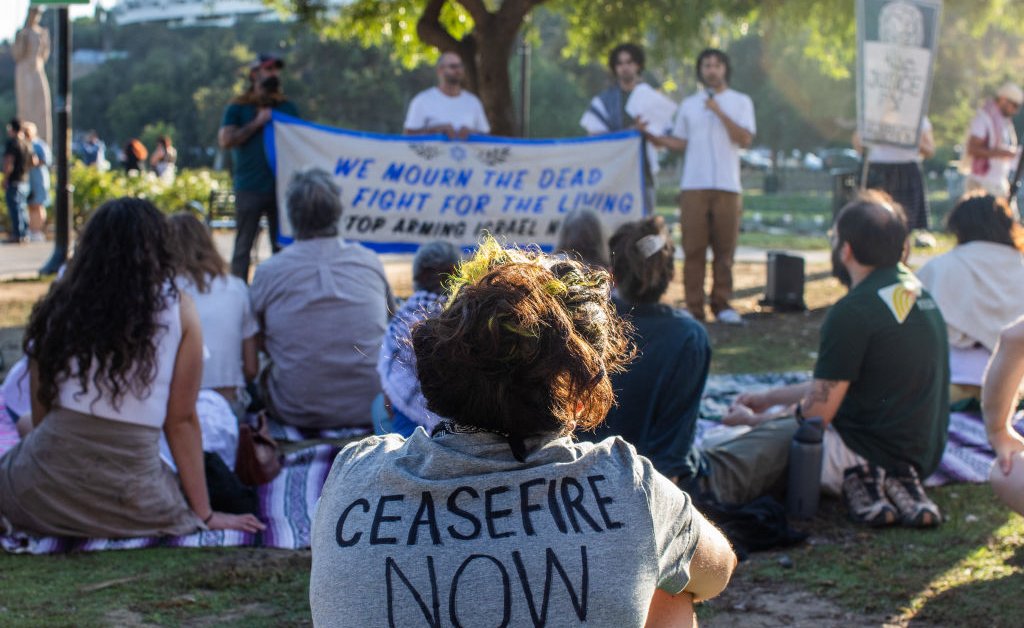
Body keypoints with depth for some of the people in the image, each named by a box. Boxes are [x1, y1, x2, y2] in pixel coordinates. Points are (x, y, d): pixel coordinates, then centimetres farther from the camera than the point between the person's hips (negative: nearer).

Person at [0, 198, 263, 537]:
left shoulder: (57, 305, 6)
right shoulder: (179, 311, 0)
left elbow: (40, 413, 10)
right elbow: (181, 421, 3)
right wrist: (204, 514, 12)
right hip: (129, 503, -2)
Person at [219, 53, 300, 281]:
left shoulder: (287, 107, 16)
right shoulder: (238, 108, 6)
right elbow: (226, 140, -7)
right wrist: (257, 123, -10)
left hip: (281, 186, 3)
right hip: (249, 189, -3)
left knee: (282, 245, 4)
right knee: (243, 246, -3)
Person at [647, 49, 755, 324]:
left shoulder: (741, 102, 11)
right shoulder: (689, 105, 18)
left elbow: (745, 139, -2)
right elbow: (680, 142, 16)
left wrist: (719, 112, -8)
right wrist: (652, 137, 2)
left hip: (727, 186, -1)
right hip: (694, 186, 1)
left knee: (725, 247, -2)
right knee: (694, 248, -5)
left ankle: (721, 304, 6)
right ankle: (694, 307, -4)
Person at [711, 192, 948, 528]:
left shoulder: (853, 311, -16)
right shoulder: (918, 294, 12)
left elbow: (818, 411, -12)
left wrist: (756, 420, 6)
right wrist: (770, 397, 26)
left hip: (869, 448, -9)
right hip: (924, 455, 9)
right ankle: (895, 482, 2)